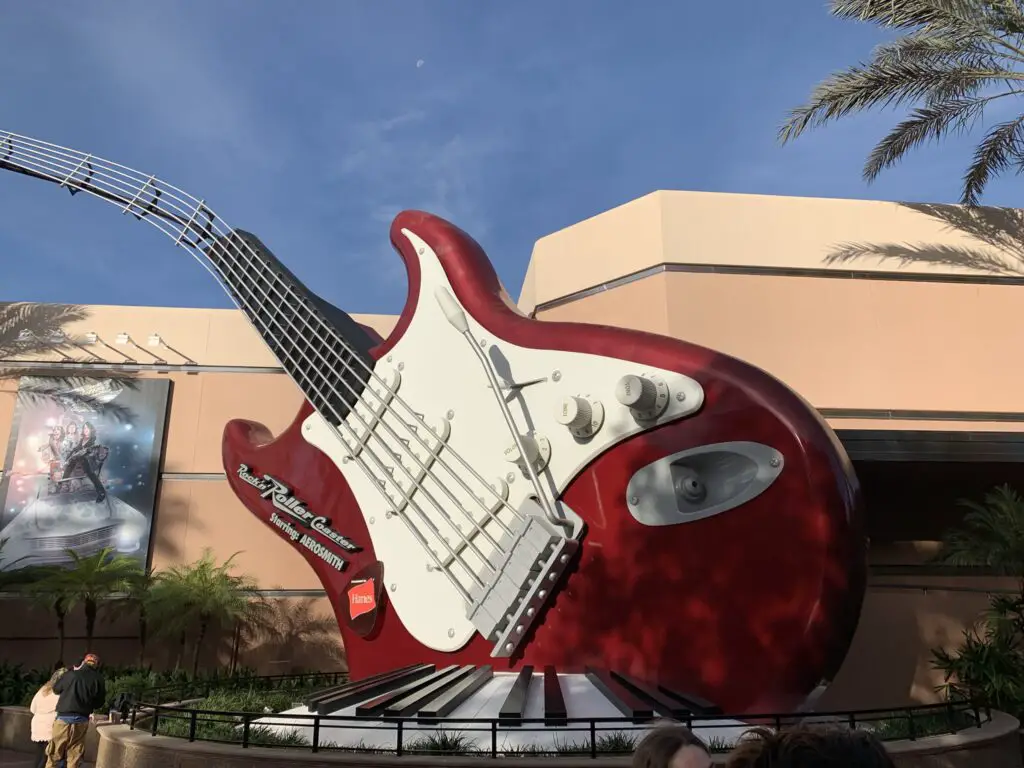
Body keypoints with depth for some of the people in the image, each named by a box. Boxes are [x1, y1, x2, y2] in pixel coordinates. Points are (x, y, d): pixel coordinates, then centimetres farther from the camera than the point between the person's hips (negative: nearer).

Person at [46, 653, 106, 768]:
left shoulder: (70, 674, -6)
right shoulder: (98, 679, -4)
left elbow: (56, 689, 13)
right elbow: (100, 702, 4)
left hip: (63, 718, -1)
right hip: (81, 721, 1)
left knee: (54, 755, 12)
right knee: (74, 758, 10)